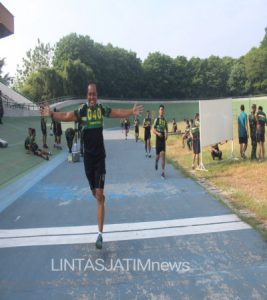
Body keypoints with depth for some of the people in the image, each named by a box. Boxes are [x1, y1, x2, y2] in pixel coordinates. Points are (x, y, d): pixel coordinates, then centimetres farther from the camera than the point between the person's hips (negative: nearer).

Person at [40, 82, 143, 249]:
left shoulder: (103, 110, -3)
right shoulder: (81, 111, -3)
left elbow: (119, 113, -10)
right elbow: (65, 116, -13)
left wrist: (132, 112, -25)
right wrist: (51, 114, -28)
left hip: (100, 157, -1)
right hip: (88, 157, 2)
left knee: (99, 195, -6)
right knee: (94, 192, 15)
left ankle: (100, 234, -2)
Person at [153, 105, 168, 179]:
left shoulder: (165, 120, 8)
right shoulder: (156, 119, -3)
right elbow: (153, 130, -5)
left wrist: (166, 134, -4)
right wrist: (158, 133, -24)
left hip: (163, 139, 3)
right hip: (158, 139, -2)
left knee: (163, 155, -5)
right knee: (158, 155, 6)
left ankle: (163, 172, -3)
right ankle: (156, 162, 44)